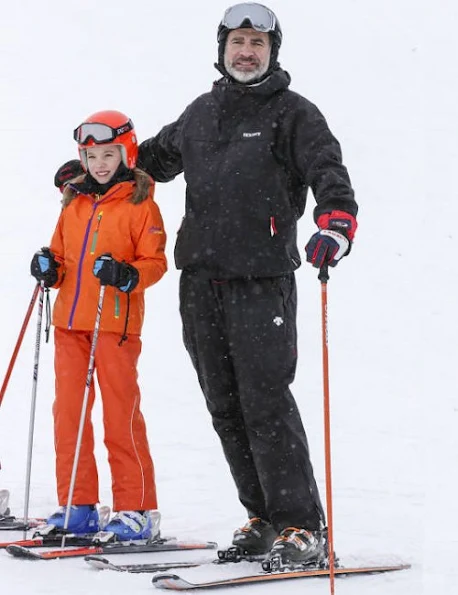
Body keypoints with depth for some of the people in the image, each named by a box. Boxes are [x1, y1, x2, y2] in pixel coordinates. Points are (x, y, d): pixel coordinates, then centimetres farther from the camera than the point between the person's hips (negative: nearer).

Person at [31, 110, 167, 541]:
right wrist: (50, 268, 0)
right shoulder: (74, 202, 15)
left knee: (120, 414, -4)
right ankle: (77, 507, 13)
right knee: (68, 411, 5)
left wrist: (128, 275, -23)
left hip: (115, 322, -6)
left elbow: (155, 261, -5)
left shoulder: (140, 203, -2)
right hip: (69, 320, 6)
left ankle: (136, 509, 4)